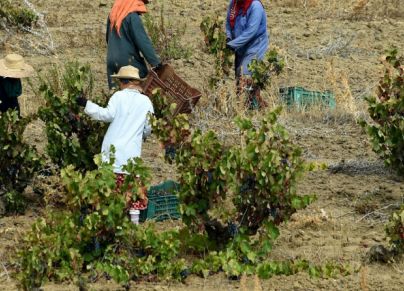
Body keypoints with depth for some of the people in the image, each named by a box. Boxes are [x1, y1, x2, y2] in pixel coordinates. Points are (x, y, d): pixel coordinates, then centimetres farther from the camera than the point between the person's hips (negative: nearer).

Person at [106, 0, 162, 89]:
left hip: (112, 62, 7)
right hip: (128, 61, -7)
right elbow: (143, 42, -17)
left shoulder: (112, 16, 13)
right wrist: (156, 62, -17)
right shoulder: (132, 17, -11)